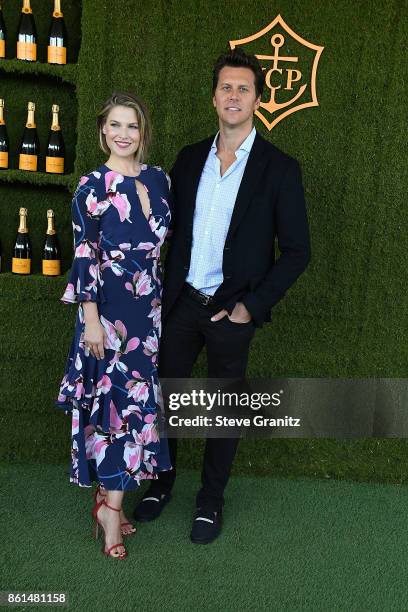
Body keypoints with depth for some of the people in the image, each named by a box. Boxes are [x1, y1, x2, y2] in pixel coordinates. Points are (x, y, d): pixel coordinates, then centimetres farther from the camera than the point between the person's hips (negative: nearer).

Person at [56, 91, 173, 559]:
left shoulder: (157, 179, 8)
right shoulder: (93, 187, -8)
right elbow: (84, 256, -10)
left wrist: (168, 297, 15)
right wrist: (91, 318, -14)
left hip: (149, 308, 6)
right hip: (110, 309, -6)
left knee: (132, 399, 11)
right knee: (122, 401, -4)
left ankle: (108, 493, 25)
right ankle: (111, 506, 10)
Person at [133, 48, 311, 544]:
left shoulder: (280, 168, -6)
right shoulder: (189, 159, 6)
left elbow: (296, 251, -6)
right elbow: (175, 230, 12)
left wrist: (252, 305, -11)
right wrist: (166, 289, 4)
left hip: (232, 310, -3)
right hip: (181, 300, 4)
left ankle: (210, 500, 32)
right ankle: (161, 480, 37)